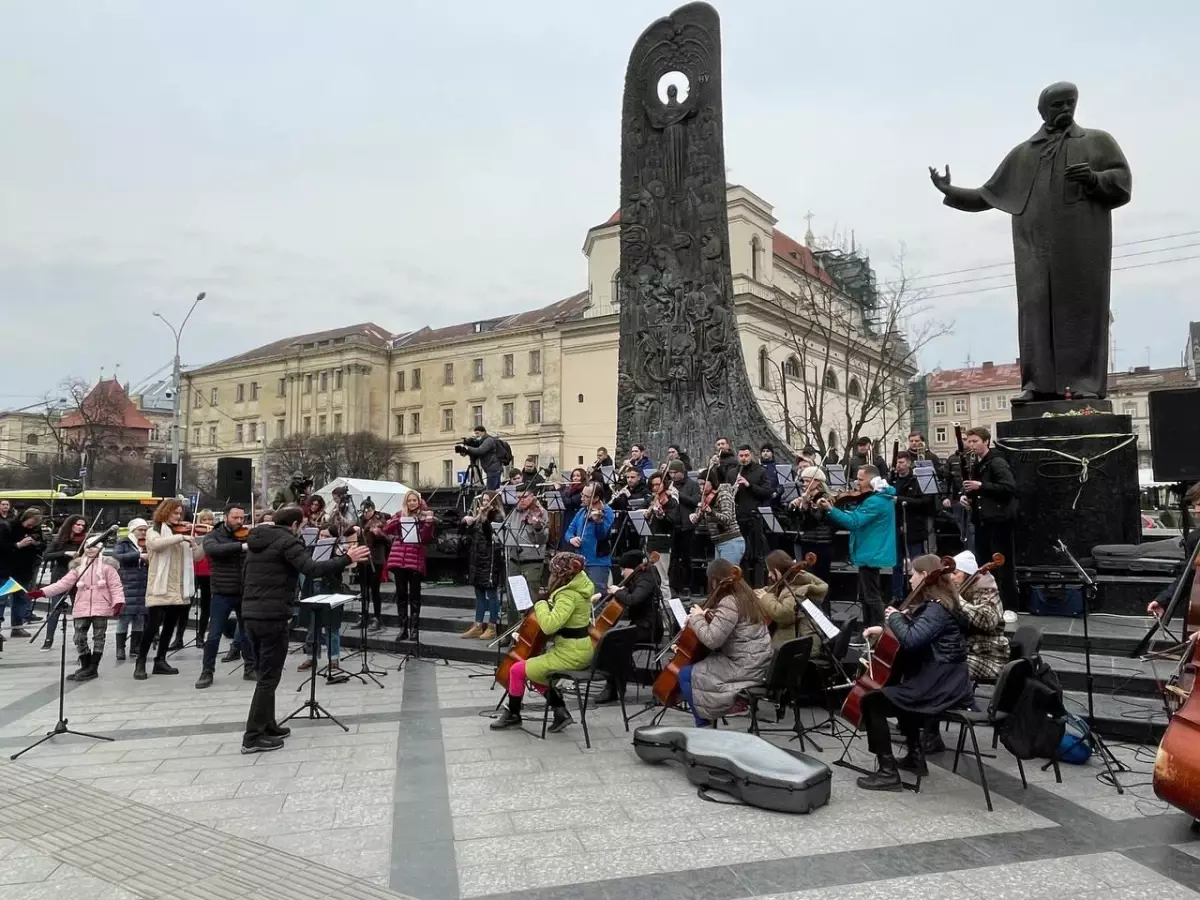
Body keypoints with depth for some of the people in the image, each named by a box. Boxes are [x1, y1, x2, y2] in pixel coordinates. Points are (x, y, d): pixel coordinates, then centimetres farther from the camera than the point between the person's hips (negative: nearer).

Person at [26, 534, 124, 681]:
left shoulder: (107, 566, -3)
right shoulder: (78, 567, 9)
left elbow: (115, 586, -6)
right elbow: (63, 583, 5)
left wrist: (118, 602, -18)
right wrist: (42, 592, -5)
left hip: (101, 608, -4)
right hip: (82, 608, 4)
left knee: (98, 637, 3)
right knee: (79, 637, 5)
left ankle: (93, 668, 10)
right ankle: (85, 666, 18)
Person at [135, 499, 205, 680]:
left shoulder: (182, 532, 15)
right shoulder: (153, 531, 1)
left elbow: (195, 556, 11)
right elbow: (155, 544, -24)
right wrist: (181, 537, -26)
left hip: (179, 588, 6)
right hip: (160, 587, -6)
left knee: (170, 626, 10)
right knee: (153, 625, -8)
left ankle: (160, 661, 20)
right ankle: (140, 663, 4)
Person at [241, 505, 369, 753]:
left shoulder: (256, 540, 17)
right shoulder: (287, 541, -10)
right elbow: (311, 569, -23)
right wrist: (346, 559, -20)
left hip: (250, 615, 9)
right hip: (272, 617, -9)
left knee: (265, 674, 18)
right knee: (269, 677, -1)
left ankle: (267, 726, 24)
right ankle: (253, 737, 2)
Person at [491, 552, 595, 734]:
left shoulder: (568, 595, -24)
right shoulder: (580, 584, 5)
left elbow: (549, 625, -36)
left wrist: (541, 605, -18)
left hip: (571, 654, -10)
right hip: (580, 649, 10)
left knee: (517, 670, 1)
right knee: (535, 670, 22)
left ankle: (512, 716, 21)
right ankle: (560, 711, 16)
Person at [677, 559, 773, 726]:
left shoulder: (729, 603, -21)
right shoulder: (743, 594, 8)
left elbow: (712, 640, -26)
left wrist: (697, 618, -12)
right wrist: (704, 616, 5)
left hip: (744, 667, -10)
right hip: (754, 662, 10)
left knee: (685, 674, -3)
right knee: (698, 664, 22)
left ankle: (703, 725, 7)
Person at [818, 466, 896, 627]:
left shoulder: (875, 502, -21)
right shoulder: (880, 497, 13)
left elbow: (853, 522, -27)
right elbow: (857, 518, 16)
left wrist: (830, 509, -29)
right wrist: (832, 508, 6)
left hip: (871, 555, -11)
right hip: (872, 553, 11)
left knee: (871, 597, -5)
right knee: (866, 596, 18)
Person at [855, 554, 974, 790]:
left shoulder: (935, 609, -19)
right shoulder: (939, 603, 13)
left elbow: (910, 639, -33)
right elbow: (916, 631, 26)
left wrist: (894, 617, -15)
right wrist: (884, 629, 14)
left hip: (939, 687, -11)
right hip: (943, 682, 11)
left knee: (872, 701, -13)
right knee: (896, 688, 34)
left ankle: (888, 773, -12)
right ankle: (915, 755, 36)